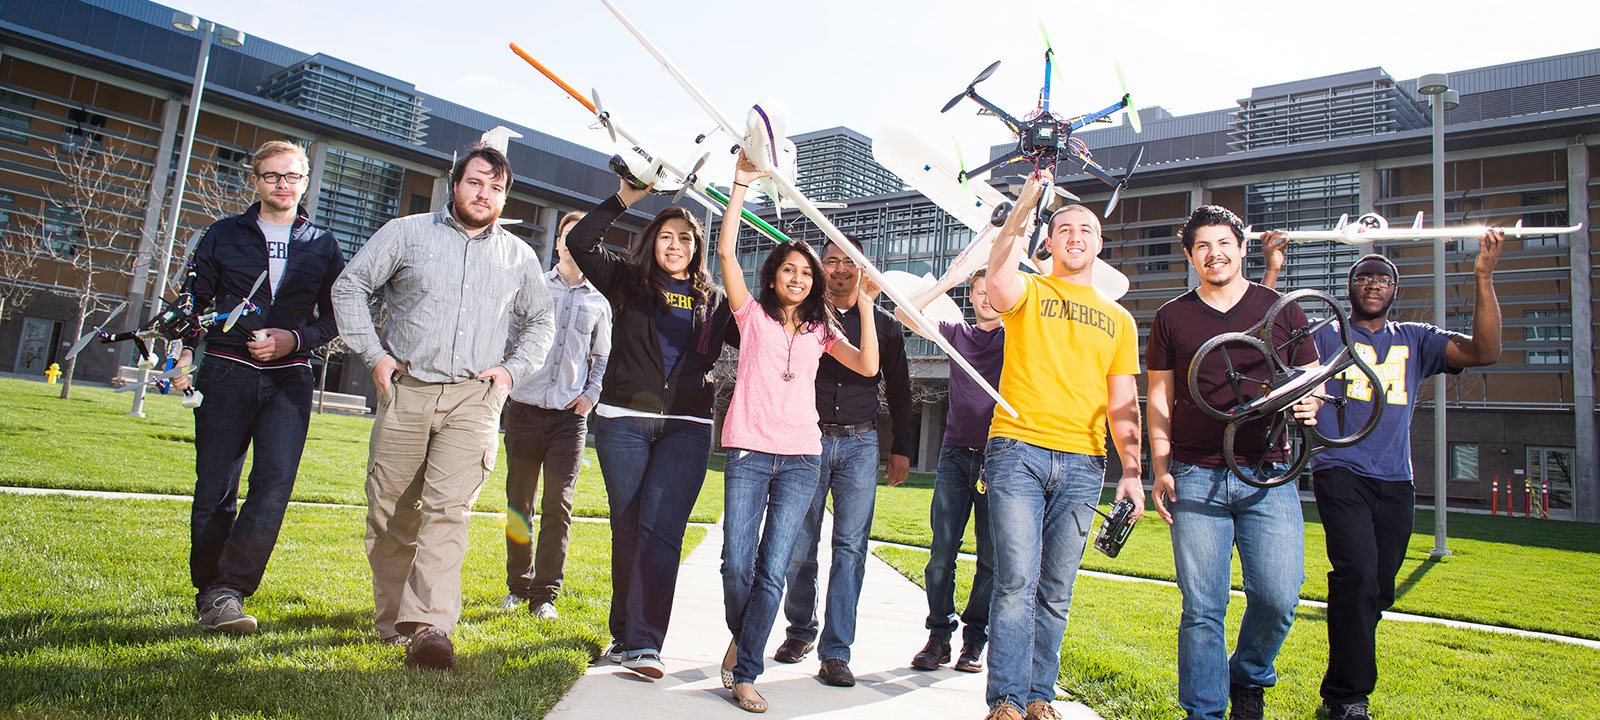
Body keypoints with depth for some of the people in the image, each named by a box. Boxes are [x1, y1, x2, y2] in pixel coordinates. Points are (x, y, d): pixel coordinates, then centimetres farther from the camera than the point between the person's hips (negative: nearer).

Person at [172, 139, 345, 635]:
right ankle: (208, 594, 15)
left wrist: (294, 340, -6)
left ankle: (228, 589, -8)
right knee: (215, 490, 2)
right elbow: (192, 302, 11)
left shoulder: (322, 245, 12)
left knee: (275, 485, -14)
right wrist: (184, 357, -5)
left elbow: (335, 316, 12)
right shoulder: (224, 235, 12)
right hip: (226, 374, 0)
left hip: (290, 379, 0)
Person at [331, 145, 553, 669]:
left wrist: (512, 369, 8)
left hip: (474, 396, 0)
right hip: (405, 389, 1)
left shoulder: (519, 257, 15)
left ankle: (430, 625, -19)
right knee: (389, 512, 4)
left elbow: (539, 322, 24)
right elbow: (350, 287, 10)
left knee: (448, 509, -14)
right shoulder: (406, 233, 10)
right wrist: (373, 353, 0)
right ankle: (393, 620, 19)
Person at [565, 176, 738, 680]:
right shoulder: (629, 281, 11)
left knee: (661, 529, -11)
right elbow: (580, 243, 0)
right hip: (624, 421, 0)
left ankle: (643, 643, -11)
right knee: (627, 528, 5)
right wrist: (625, 197, -2)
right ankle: (624, 633, 18)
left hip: (687, 428, 0)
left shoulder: (715, 301, 15)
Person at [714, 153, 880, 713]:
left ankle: (745, 671, 4)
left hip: (801, 457, 2)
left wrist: (865, 308, 0)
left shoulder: (820, 331, 18)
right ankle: (741, 636, 21)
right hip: (749, 452, -1)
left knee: (772, 571, -6)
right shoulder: (754, 316, 11)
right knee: (736, 564, -8)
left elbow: (867, 366, 5)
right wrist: (741, 187, -4)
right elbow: (726, 252, 0)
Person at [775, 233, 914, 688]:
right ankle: (800, 630, 23)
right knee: (799, 545, 2)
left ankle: (835, 652, -1)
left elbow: (899, 389, 15)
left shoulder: (884, 324, 10)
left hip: (860, 444, 0)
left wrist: (901, 448, 11)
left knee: (851, 546, -5)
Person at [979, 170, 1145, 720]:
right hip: (1018, 449, -3)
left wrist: (1132, 472, 6)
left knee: (1055, 592, 7)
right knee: (1017, 582, -10)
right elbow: (999, 285, -18)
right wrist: (1023, 209, -15)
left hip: (1083, 464, 3)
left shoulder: (1119, 319, 19)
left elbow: (1123, 404, 16)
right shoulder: (1029, 293, 9)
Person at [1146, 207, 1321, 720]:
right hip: (1196, 478, 0)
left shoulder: (1282, 311, 9)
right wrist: (1160, 470, 3)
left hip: (1268, 475, 0)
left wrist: (1309, 405, -10)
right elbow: (1160, 399, 11)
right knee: (1202, 608, 0)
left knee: (1278, 597, -5)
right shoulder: (1172, 317, 10)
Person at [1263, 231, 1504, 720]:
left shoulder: (1415, 340, 17)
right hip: (1340, 473, -4)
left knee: (1376, 589, 5)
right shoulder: (1326, 336, 9)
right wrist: (1272, 272, -9)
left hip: (1396, 482, 4)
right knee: (1357, 574, -21)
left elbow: (1485, 351, 4)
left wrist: (1484, 276, -2)